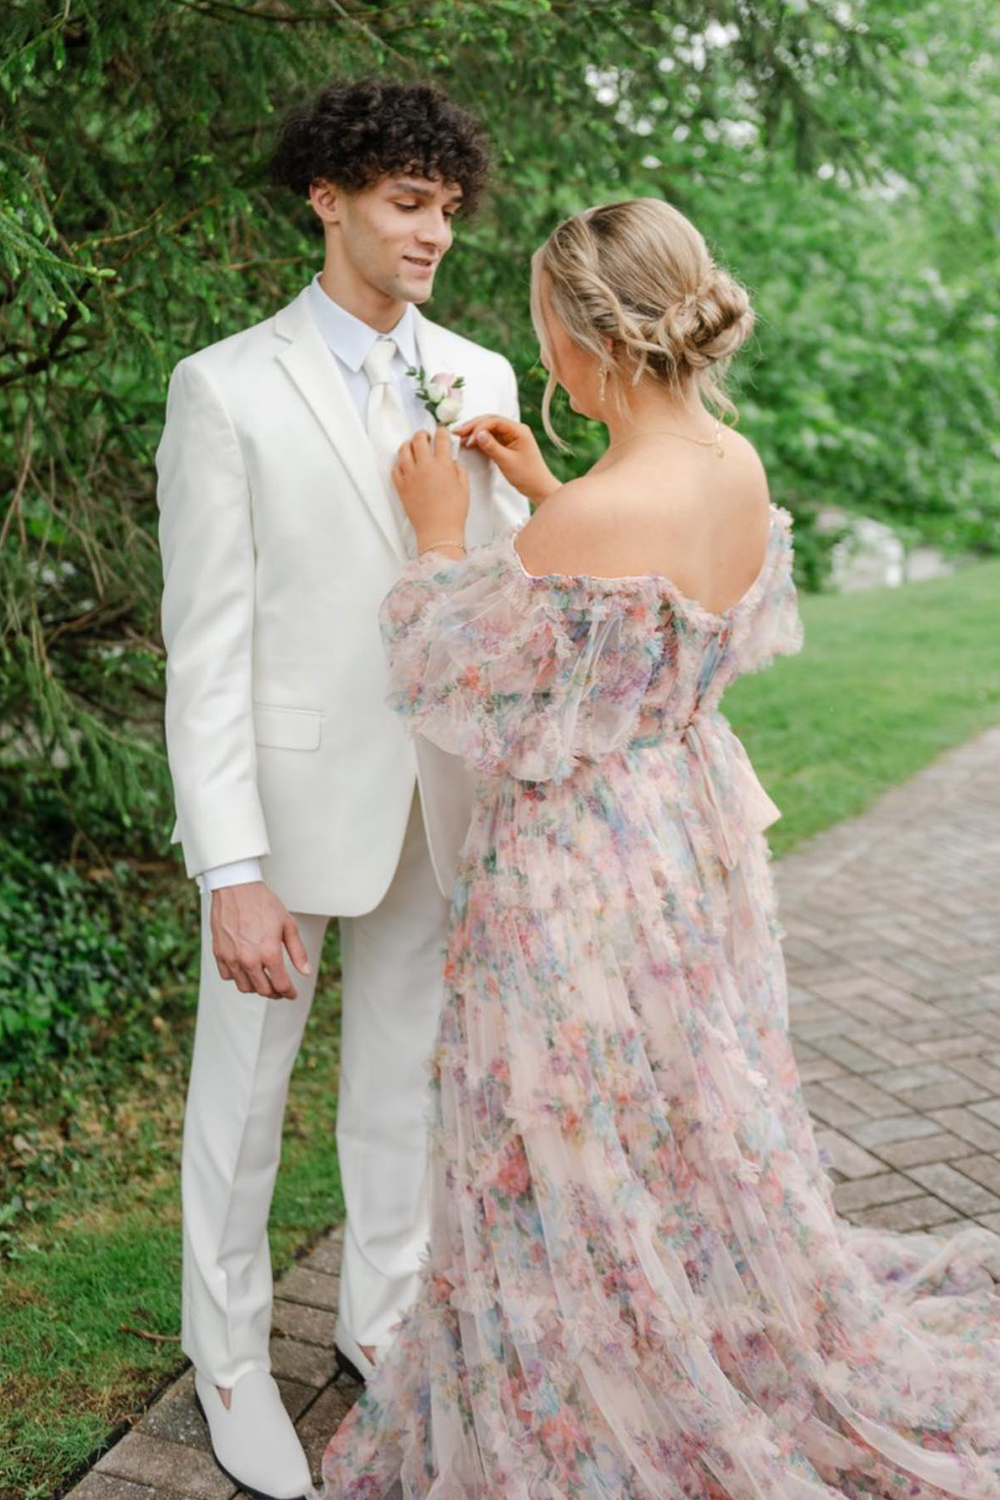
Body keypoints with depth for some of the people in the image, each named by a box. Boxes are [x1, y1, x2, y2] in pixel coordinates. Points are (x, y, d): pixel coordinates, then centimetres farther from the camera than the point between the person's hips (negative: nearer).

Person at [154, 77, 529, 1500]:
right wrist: (233, 872, -18)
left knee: (402, 1084, 18)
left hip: (435, 801, 4)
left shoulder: (481, 379, 5)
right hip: (290, 800, -4)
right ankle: (229, 1353, 34)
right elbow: (206, 643, -13)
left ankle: (382, 1322, 39)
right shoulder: (227, 388, -9)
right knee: (242, 1091, 12)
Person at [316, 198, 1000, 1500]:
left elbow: (474, 707, -17)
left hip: (586, 874, -8)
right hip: (698, 837, 9)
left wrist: (444, 539, -8)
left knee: (584, 1176, 11)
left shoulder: (587, 525, -30)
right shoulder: (736, 467, -4)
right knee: (688, 1144, 26)